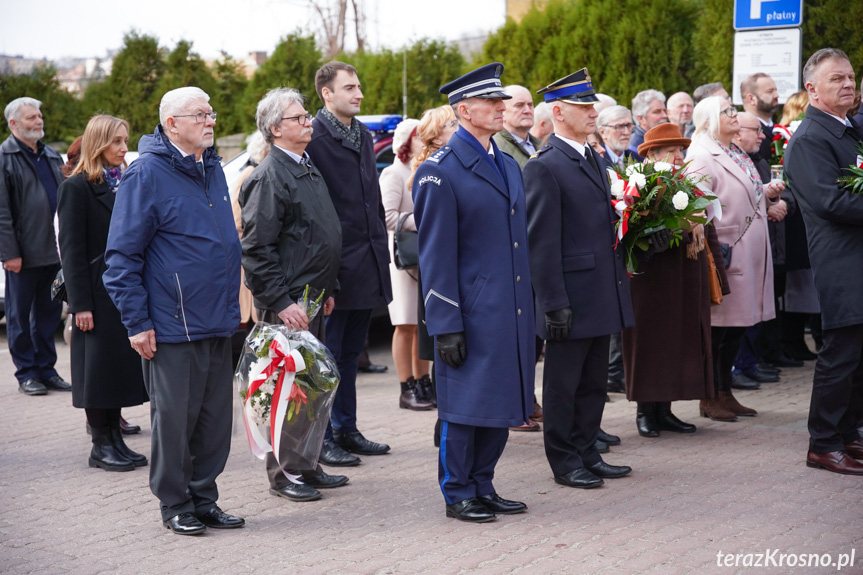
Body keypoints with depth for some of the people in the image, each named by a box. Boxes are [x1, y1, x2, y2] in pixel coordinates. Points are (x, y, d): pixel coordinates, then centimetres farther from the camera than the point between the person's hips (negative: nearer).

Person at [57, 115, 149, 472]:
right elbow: (72, 250, -10)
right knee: (98, 367, 0)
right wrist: (80, 304, -15)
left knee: (121, 365, 10)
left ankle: (115, 439, 18)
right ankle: (101, 445, 9)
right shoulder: (77, 188, -7)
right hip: (98, 293, -7)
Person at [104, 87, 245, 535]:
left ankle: (204, 499, 23)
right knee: (174, 418, 4)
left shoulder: (212, 167, 12)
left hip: (218, 323, 7)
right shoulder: (147, 173, -11)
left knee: (215, 417, 11)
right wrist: (136, 322, -14)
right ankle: (175, 505, 18)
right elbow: (122, 254, -11)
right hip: (171, 326, -7)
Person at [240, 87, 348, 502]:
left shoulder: (306, 168, 16)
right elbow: (257, 249, -18)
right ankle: (281, 472, 7)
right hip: (288, 304, -9)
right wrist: (281, 302, -21)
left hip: (312, 299, 9)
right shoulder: (269, 176, -14)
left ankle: (306, 465, 24)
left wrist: (327, 291, 21)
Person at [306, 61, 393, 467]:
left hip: (366, 263, 8)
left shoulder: (364, 136, 15)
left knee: (350, 351, 15)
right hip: (335, 263, -8)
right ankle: (321, 437, 8)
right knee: (327, 353, 0)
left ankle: (346, 429, 23)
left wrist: (381, 246, 16)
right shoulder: (313, 138, -11)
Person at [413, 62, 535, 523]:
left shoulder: (508, 165, 15)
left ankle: (482, 486, 24)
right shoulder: (440, 171, -10)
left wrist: (528, 309, 16)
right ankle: (458, 494, 14)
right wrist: (446, 325, -15)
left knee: (502, 402, 12)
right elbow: (435, 256, -12)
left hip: (511, 310, 7)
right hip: (471, 313, -7)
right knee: (466, 403, 1)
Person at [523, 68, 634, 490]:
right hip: (571, 297, -8)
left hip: (602, 296, 8)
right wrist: (554, 303, -18)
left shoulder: (595, 161, 15)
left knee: (593, 382, 15)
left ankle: (587, 453, 25)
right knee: (563, 384, 4)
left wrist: (619, 283, 17)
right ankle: (564, 461, 13)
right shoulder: (544, 167, -13)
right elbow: (542, 242, -15)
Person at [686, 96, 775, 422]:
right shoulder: (702, 158, -13)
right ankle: (709, 398, 9)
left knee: (736, 327, 13)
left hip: (749, 256, 9)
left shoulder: (737, 155, 16)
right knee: (717, 330, -1)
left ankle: (725, 393, 23)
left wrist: (767, 195, 10)